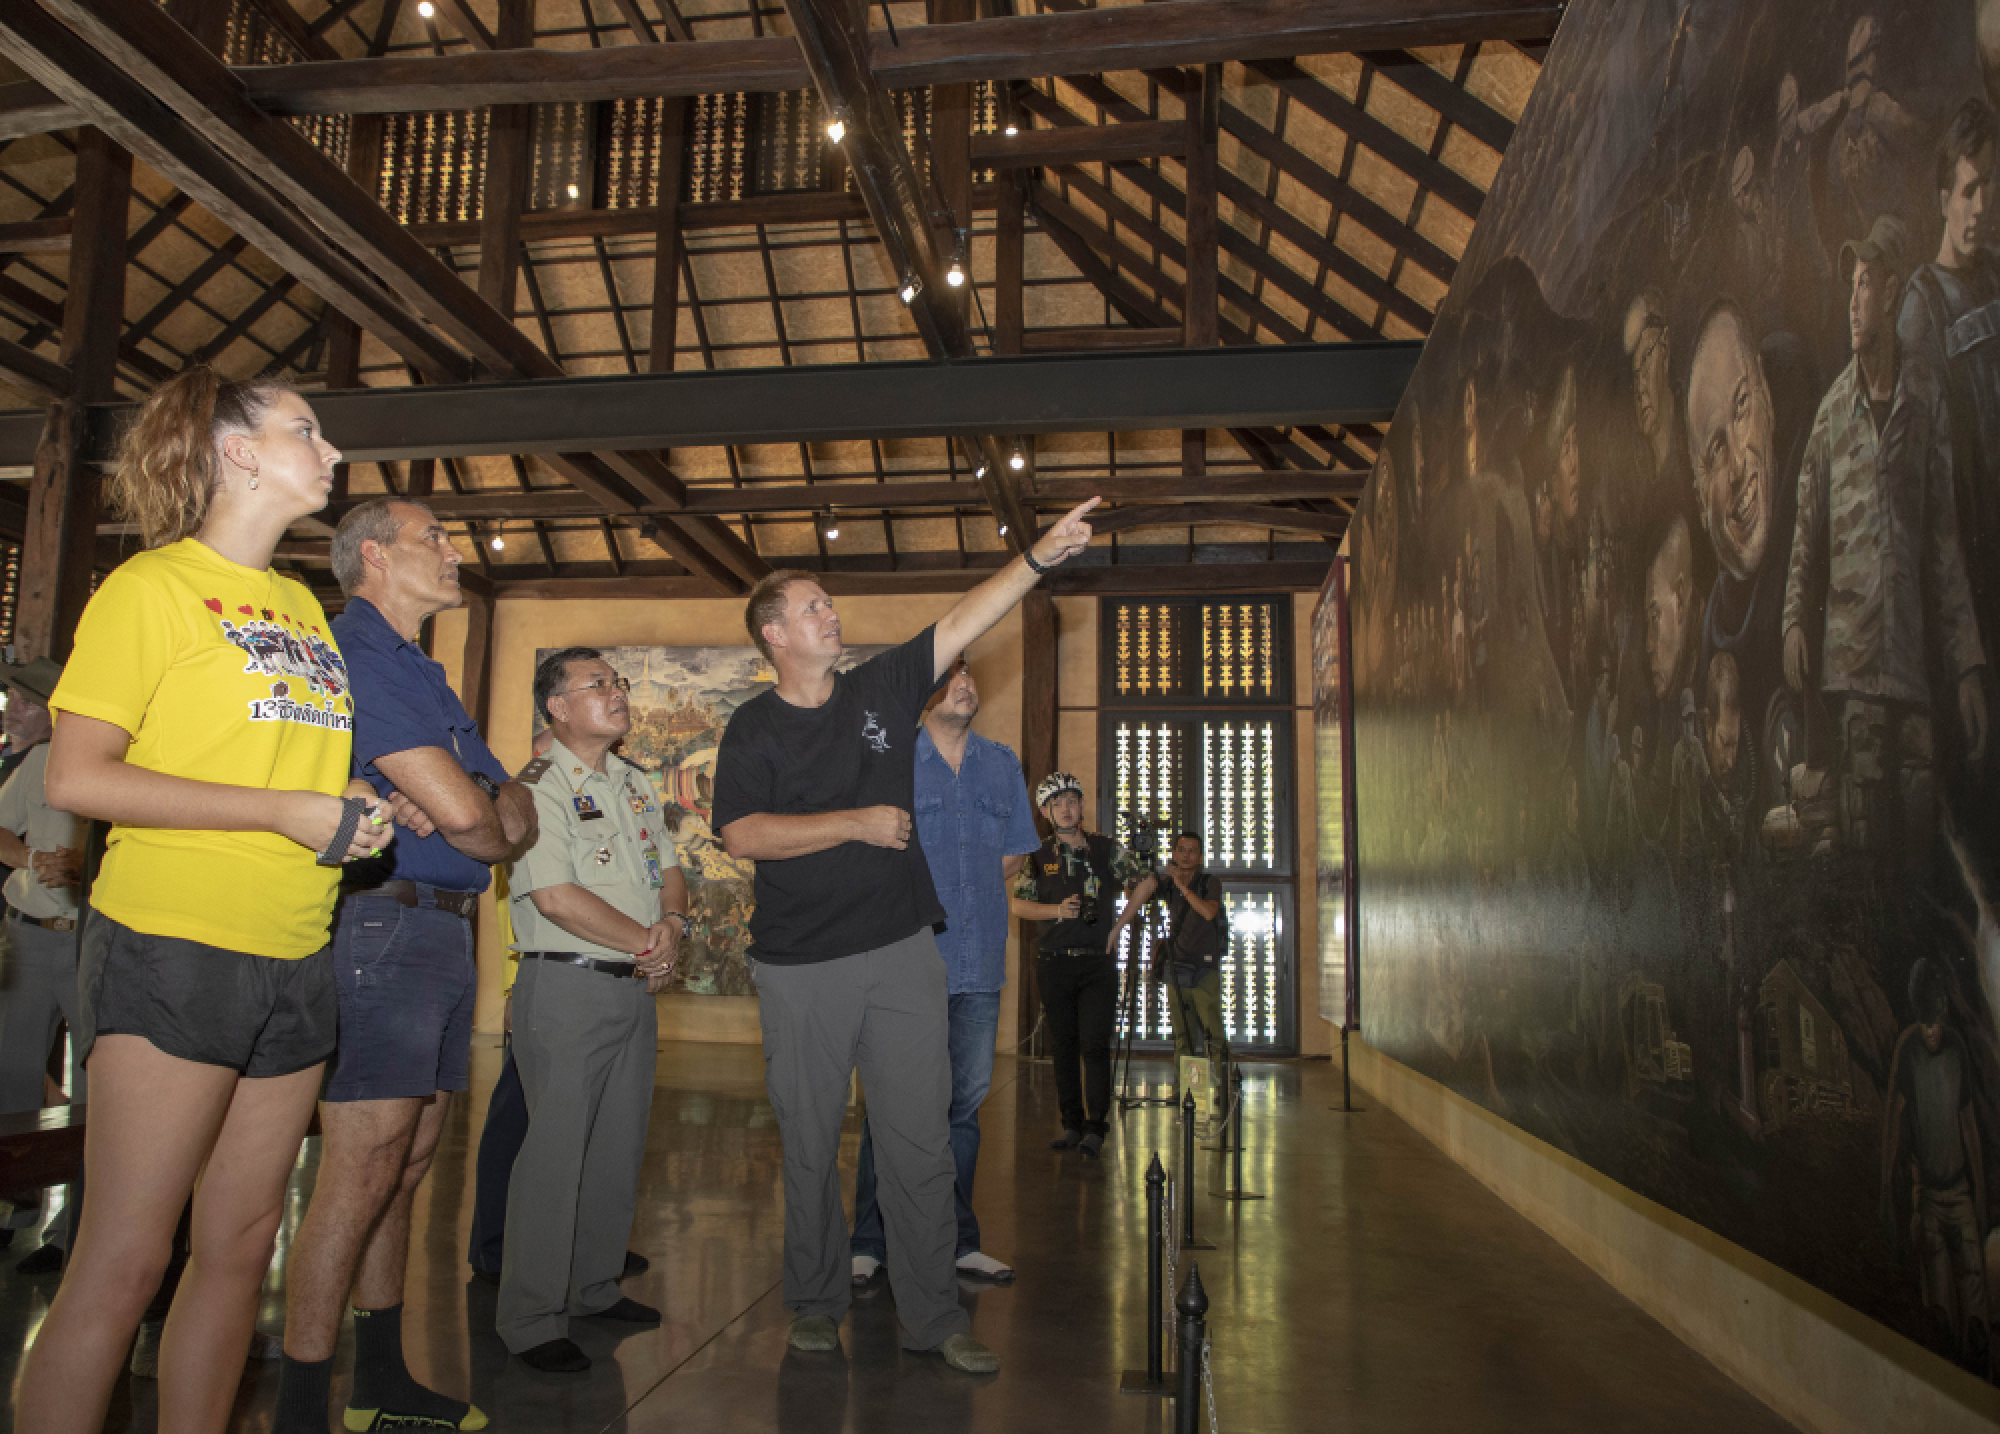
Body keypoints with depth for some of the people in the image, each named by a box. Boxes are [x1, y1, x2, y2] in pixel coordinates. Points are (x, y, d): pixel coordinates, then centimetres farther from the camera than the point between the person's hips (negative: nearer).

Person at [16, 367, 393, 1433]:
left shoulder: (303, 607, 16)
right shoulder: (154, 586, -4)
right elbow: (75, 778, -12)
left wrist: (362, 809, 6)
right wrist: (285, 812, -16)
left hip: (293, 965, 7)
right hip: (171, 953, -7)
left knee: (240, 1251, 12)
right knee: (122, 1263, -1)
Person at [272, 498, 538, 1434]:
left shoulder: (422, 675, 23)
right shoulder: (352, 649, -9)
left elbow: (514, 809, 14)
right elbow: (466, 814, -17)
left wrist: (475, 807, -9)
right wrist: (495, 831, 5)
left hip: (444, 932, 10)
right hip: (381, 924, -9)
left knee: (404, 1171, 14)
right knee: (360, 1177, -7)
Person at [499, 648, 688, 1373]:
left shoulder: (636, 783, 14)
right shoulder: (539, 786, -10)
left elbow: (669, 869, 15)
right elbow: (556, 897, -18)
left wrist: (673, 922, -7)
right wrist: (647, 942, -12)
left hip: (637, 986, 8)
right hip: (567, 986, -7)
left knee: (620, 1147, 13)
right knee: (557, 1150, -2)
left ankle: (595, 1288, 28)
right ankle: (532, 1319, 10)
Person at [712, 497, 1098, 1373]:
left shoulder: (882, 690, 8)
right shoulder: (754, 729, 0)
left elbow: (962, 621, 2)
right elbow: (741, 835, -12)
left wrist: (1040, 556, -8)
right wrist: (857, 823, -16)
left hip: (903, 952, 2)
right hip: (801, 967, -2)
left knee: (920, 1142, 4)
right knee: (809, 1145, 10)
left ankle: (932, 1316, 15)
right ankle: (816, 1301, 29)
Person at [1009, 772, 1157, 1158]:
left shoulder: (1106, 848, 3)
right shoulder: (1039, 856, 7)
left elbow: (1146, 881, 9)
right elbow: (1019, 905, 4)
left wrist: (1118, 926, 5)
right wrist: (1057, 910, -13)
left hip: (1098, 963, -2)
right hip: (1054, 963, 2)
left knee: (1095, 1046, -7)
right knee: (1064, 1046, 6)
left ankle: (1096, 1127, -1)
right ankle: (1071, 1125, 14)